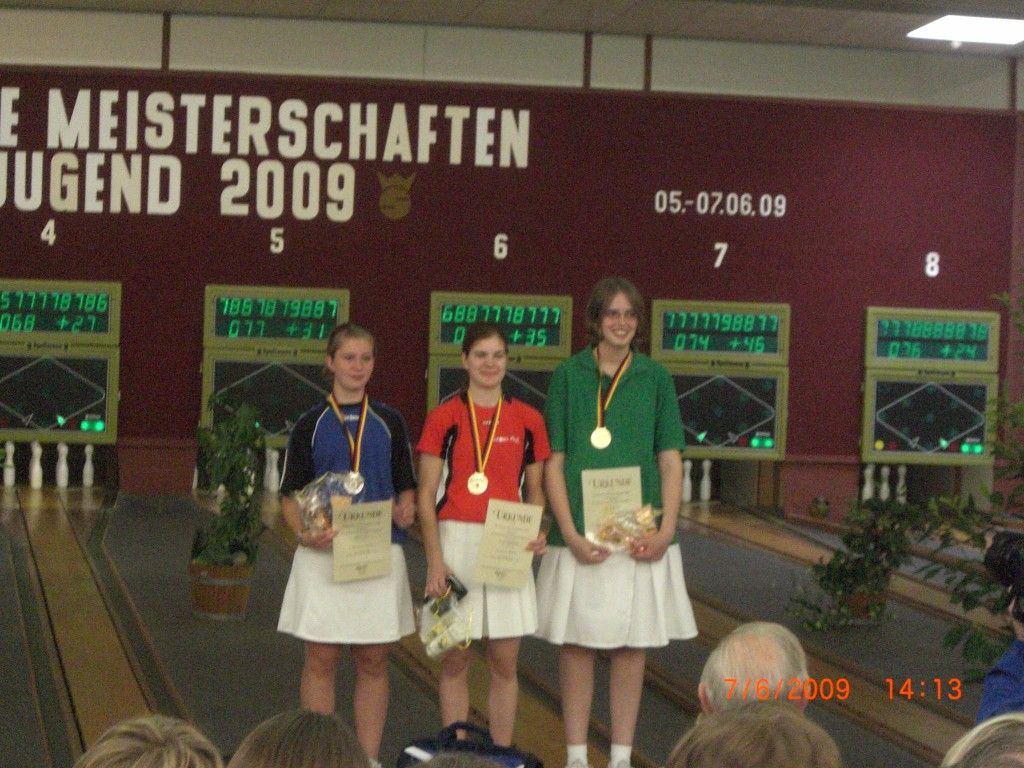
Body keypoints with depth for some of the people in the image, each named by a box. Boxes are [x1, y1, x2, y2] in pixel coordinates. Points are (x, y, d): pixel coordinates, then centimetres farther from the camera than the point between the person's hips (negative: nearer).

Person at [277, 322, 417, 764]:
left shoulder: (388, 422, 8)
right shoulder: (311, 424, 3)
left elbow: (406, 488, 11)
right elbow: (290, 497, 2)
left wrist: (404, 511, -11)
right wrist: (304, 533, -16)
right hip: (323, 557, -1)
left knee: (373, 663, 5)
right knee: (321, 662, 1)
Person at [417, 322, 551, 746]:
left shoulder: (528, 420, 7)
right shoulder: (444, 417, 0)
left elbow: (535, 491, 14)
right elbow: (426, 496, 0)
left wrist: (538, 531, -7)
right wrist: (435, 560, -9)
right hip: (456, 543, -2)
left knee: (504, 663, 5)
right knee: (454, 660, 4)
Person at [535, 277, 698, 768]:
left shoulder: (655, 378, 6)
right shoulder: (568, 376, 2)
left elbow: (670, 459, 5)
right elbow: (554, 461, -1)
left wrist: (666, 529, -7)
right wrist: (571, 533, -11)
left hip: (640, 536, 1)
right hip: (580, 534, -1)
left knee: (631, 645, 5)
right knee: (576, 644, 3)